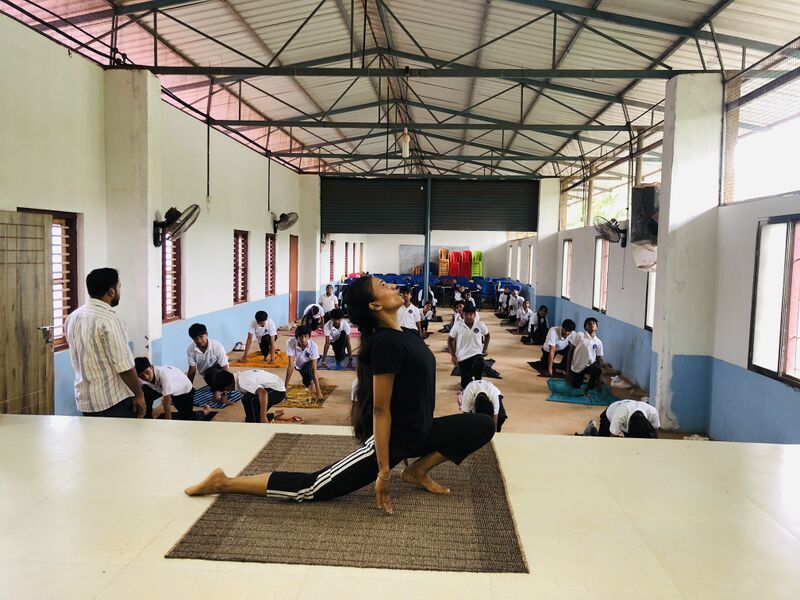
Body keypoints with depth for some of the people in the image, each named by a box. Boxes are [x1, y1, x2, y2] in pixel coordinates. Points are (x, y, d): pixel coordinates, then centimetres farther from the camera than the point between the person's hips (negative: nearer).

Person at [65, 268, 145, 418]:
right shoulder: (109, 320, -20)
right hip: (113, 400, -8)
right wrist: (139, 395, -8)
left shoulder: (72, 317, 5)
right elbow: (124, 367, -19)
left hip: (84, 400, 8)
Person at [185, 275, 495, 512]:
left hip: (417, 432, 9)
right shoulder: (387, 343, -24)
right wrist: (383, 471, -21)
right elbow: (380, 410, -24)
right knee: (312, 488, -6)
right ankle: (224, 482, 4)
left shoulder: (404, 334, 5)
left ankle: (418, 470, 14)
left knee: (483, 425, 7)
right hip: (393, 438, -9)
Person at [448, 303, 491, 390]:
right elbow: (450, 340, 2)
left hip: (476, 353, 0)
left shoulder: (480, 324, -7)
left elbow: (487, 335, 14)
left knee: (479, 365, -37)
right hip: (462, 356, 1)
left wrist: (485, 349, 6)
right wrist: (453, 356, -2)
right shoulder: (457, 325, -9)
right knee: (465, 385, 1)